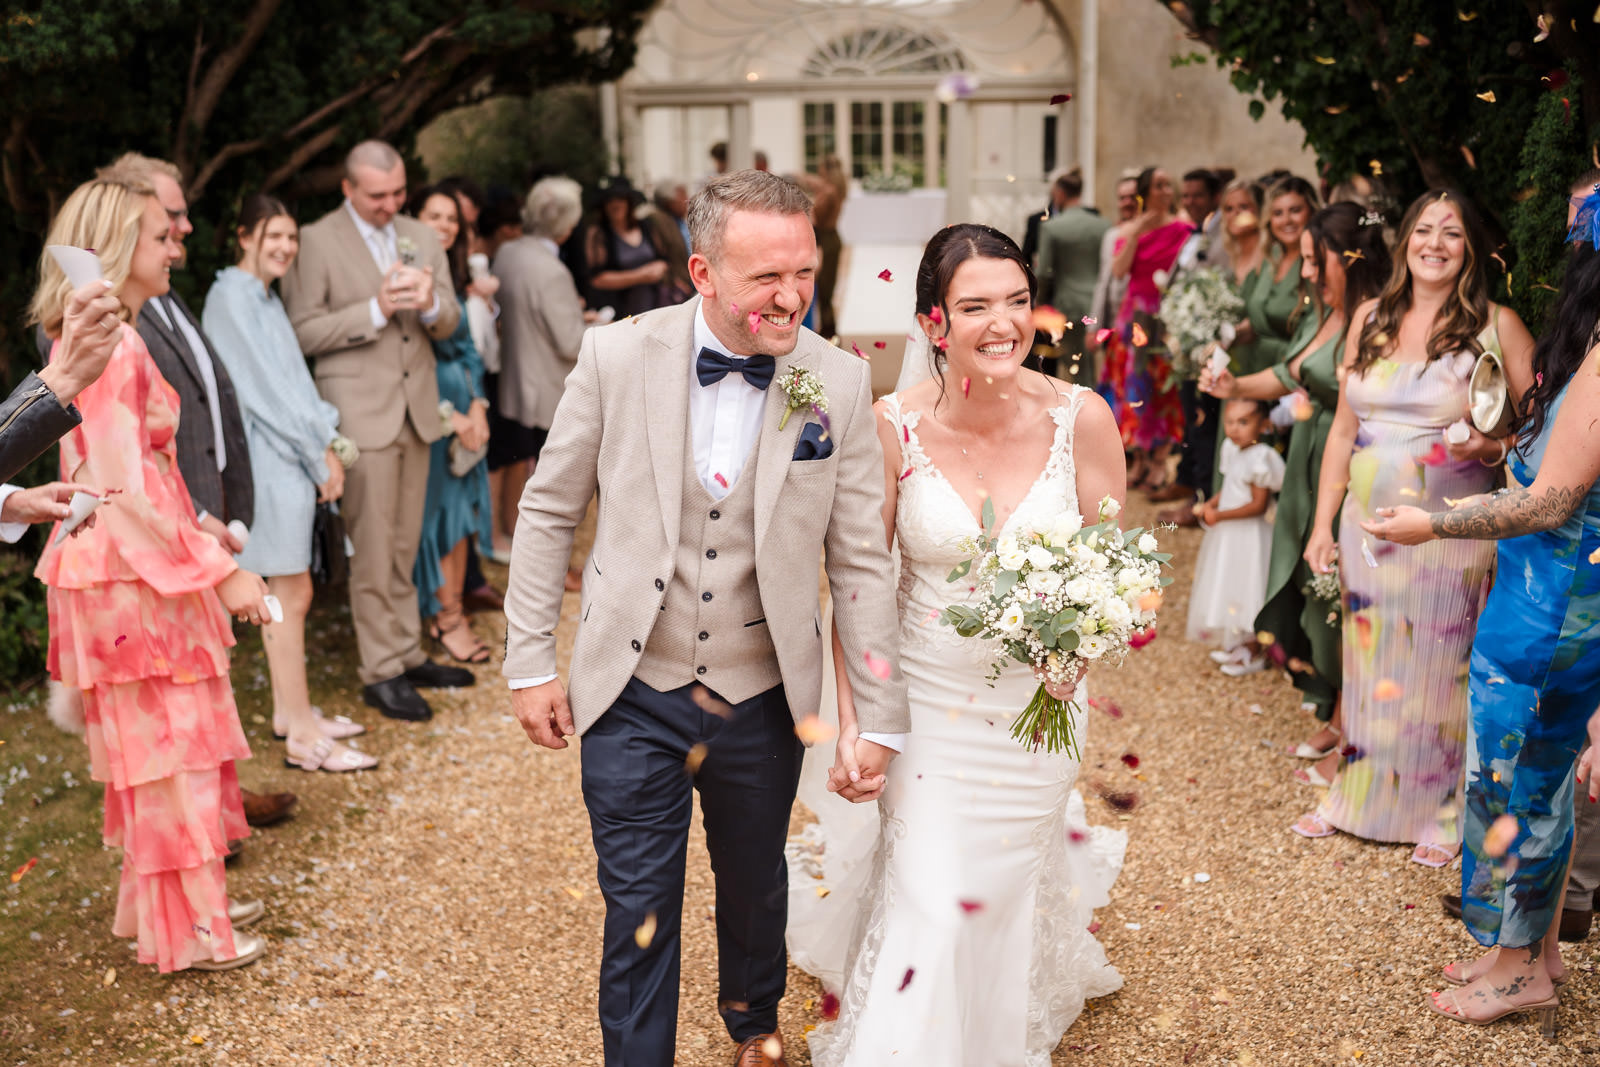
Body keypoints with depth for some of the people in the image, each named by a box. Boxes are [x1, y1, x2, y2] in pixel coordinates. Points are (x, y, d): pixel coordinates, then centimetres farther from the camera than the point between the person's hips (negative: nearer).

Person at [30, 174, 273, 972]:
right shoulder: (113, 347, -18)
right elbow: (125, 489, -23)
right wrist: (221, 572, -20)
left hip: (136, 570, 10)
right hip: (132, 577, -10)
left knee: (159, 747, 18)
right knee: (170, 749, 0)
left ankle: (166, 902, 31)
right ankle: (184, 931, 12)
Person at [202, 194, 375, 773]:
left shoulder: (265, 296, 16)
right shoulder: (231, 296, -12)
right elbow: (264, 386, -16)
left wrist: (327, 441, 2)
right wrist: (321, 454, -12)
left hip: (292, 458, 9)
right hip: (268, 459, -9)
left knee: (285, 593, 14)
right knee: (291, 595, -6)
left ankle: (289, 712, 24)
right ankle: (303, 737, -2)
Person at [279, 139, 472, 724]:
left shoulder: (421, 237, 12)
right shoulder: (316, 242, -5)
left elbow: (449, 324, 11)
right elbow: (304, 331, -10)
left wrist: (431, 304, -13)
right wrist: (377, 310, -19)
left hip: (415, 409, 6)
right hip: (361, 412, -5)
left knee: (404, 547, 13)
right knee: (372, 551, -2)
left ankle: (408, 654, 23)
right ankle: (381, 672, 6)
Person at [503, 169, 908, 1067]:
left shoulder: (841, 384, -10)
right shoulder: (617, 357, -12)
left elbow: (862, 562, -6)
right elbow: (549, 512, -2)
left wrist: (881, 721, -4)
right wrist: (531, 662, -1)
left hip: (762, 700, 2)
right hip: (633, 695, -2)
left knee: (755, 885, 24)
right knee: (639, 916, 7)